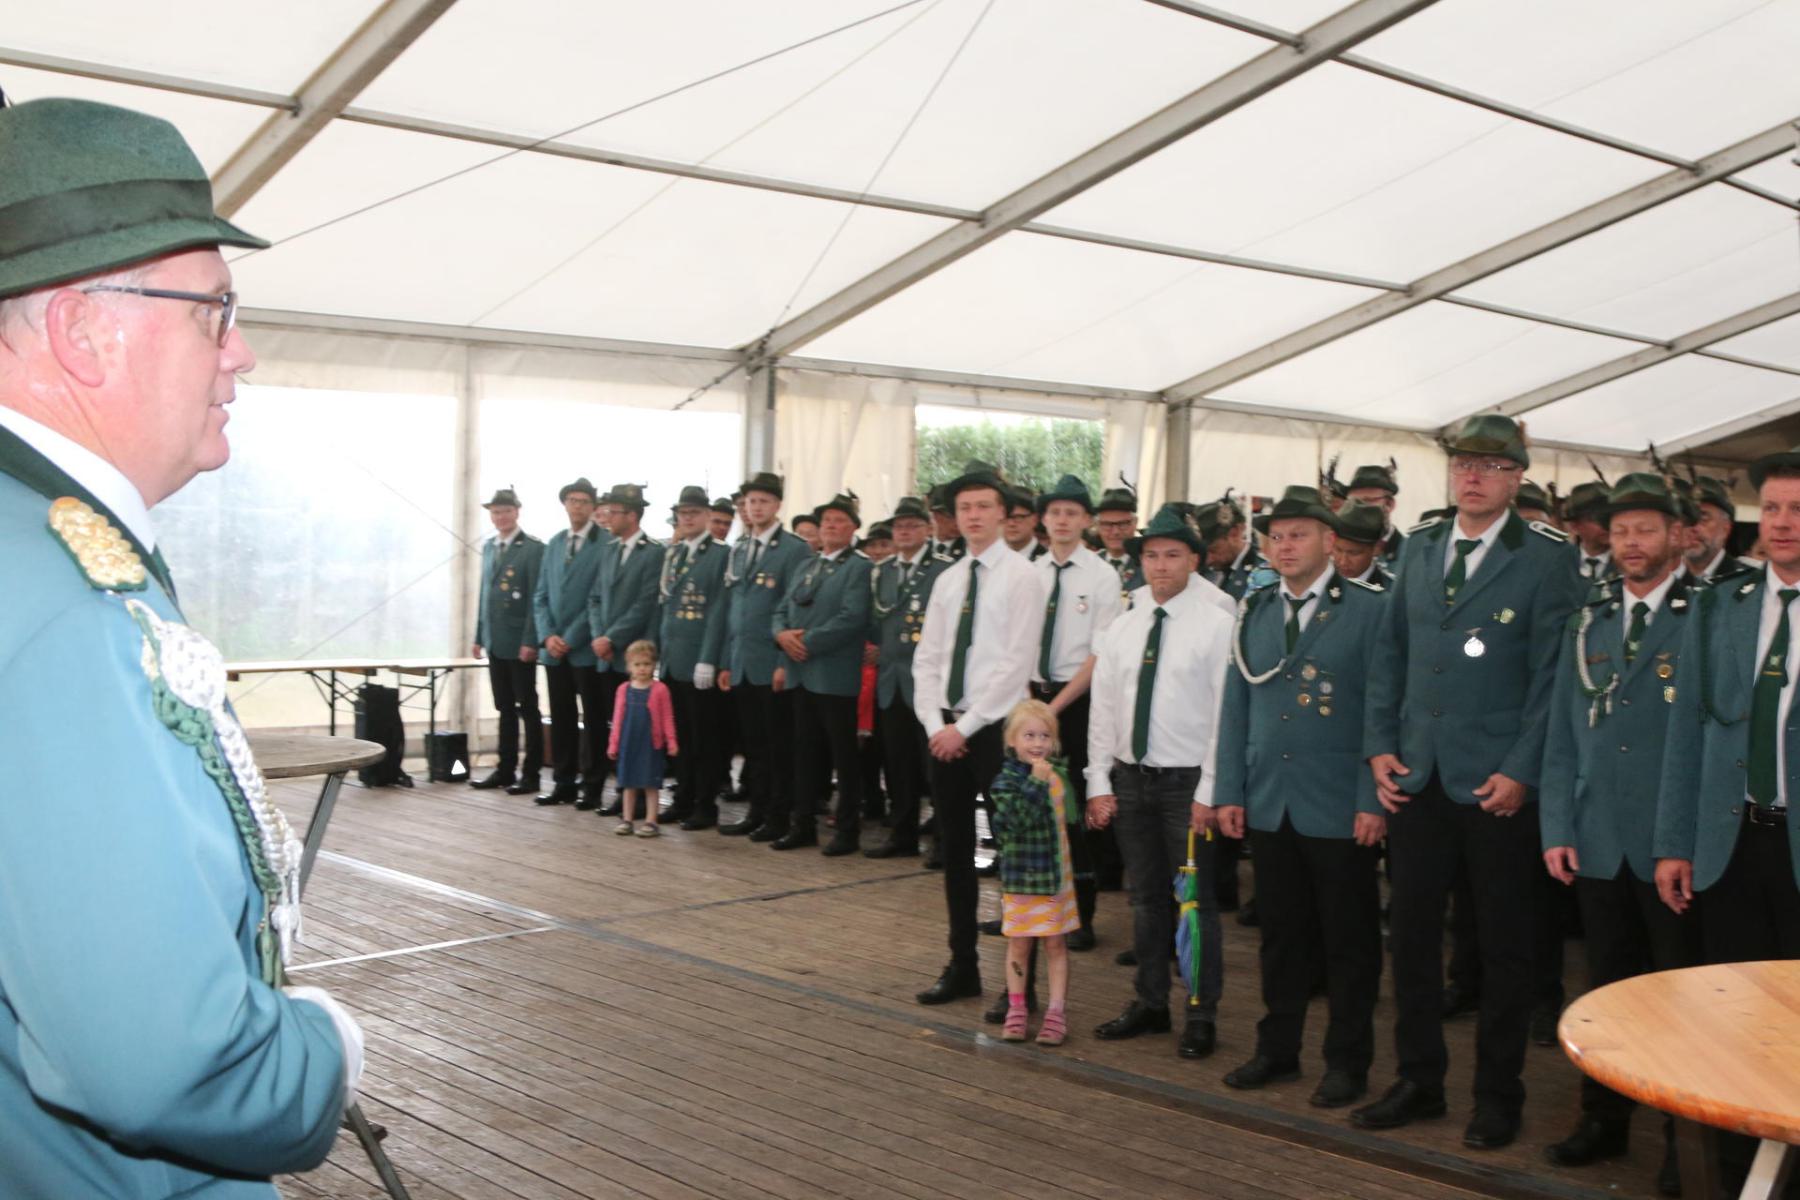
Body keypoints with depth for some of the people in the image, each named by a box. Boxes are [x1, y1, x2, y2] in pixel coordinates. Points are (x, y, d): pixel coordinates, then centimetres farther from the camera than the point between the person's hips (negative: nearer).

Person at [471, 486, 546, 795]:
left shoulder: (533, 548, -9)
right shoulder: (489, 547, 12)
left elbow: (536, 598, -13)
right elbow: (484, 592, 17)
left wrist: (530, 641, -17)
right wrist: (479, 635, 13)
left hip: (520, 643, -6)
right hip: (495, 641, 6)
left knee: (528, 709, 2)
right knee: (505, 709, 12)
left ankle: (532, 774, 8)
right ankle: (505, 769, 19)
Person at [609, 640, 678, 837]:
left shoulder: (660, 689, -6)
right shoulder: (623, 690, 3)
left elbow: (667, 717, -3)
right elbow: (618, 718, 7)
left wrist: (671, 741, -6)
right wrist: (613, 744, 8)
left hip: (651, 743, -3)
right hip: (628, 743, 3)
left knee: (650, 784, 2)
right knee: (629, 783, 11)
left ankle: (650, 821, 6)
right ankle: (627, 819, 18)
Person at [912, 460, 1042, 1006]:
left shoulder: (1020, 576, -7)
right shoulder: (947, 580, 12)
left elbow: (1015, 663, -14)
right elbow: (926, 660, 11)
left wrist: (965, 726, -15)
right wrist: (935, 724, -4)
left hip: (995, 729, -6)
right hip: (944, 728, 6)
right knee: (955, 850, 11)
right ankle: (962, 966, 22)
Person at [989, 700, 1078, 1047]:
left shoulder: (1059, 774, 4)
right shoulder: (1007, 780, -13)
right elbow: (1016, 820, -30)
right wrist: (1035, 782, -33)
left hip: (1057, 874, 4)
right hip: (1021, 876, -4)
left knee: (1056, 943, 6)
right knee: (1019, 943, 7)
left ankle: (1057, 1011, 11)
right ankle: (1016, 1009, 18)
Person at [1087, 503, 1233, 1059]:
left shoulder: (1215, 626, -7)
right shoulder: (1120, 630, 8)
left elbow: (1225, 713, -10)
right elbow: (1102, 710, 9)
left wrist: (1209, 792, -14)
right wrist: (1099, 783, 3)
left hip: (1187, 782, -5)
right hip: (1130, 778, 5)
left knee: (1197, 898, 2)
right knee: (1145, 897, 13)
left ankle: (1202, 1014, 13)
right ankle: (1149, 1003, 25)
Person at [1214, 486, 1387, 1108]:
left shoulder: (1368, 609, -5)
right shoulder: (1256, 613, 10)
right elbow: (1237, 706, 11)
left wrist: (1374, 801, -13)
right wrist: (1230, 791, 5)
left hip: (1340, 810, -4)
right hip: (1268, 806, 4)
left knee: (1349, 940, 7)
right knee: (1281, 935, 14)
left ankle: (1347, 1061, 19)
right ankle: (1277, 1050, 26)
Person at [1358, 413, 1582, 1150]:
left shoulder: (1545, 558, -6)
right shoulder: (1418, 549, 10)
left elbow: (1552, 675, -9)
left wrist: (1521, 771, -13)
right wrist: (1380, 746, 4)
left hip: (1498, 783, -4)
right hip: (1418, 777, 5)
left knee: (1504, 945, 8)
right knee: (1411, 931, 10)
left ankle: (1498, 1096, 21)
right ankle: (1419, 1081, 25)